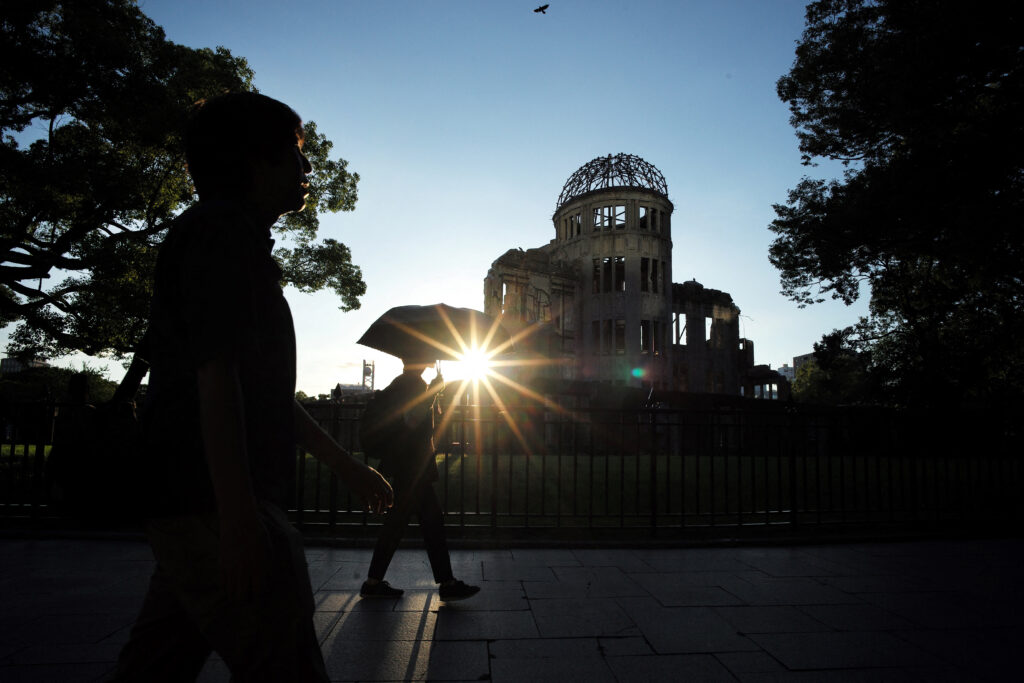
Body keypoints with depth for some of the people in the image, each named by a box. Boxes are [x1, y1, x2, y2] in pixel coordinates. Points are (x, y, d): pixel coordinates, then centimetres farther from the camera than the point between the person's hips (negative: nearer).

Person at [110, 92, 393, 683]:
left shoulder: (241, 244, 23)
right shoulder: (222, 231, -8)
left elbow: (269, 392, 24)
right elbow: (215, 376, -19)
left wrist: (348, 465, 23)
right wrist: (238, 518, -24)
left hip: (195, 507, 10)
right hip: (214, 504, -10)